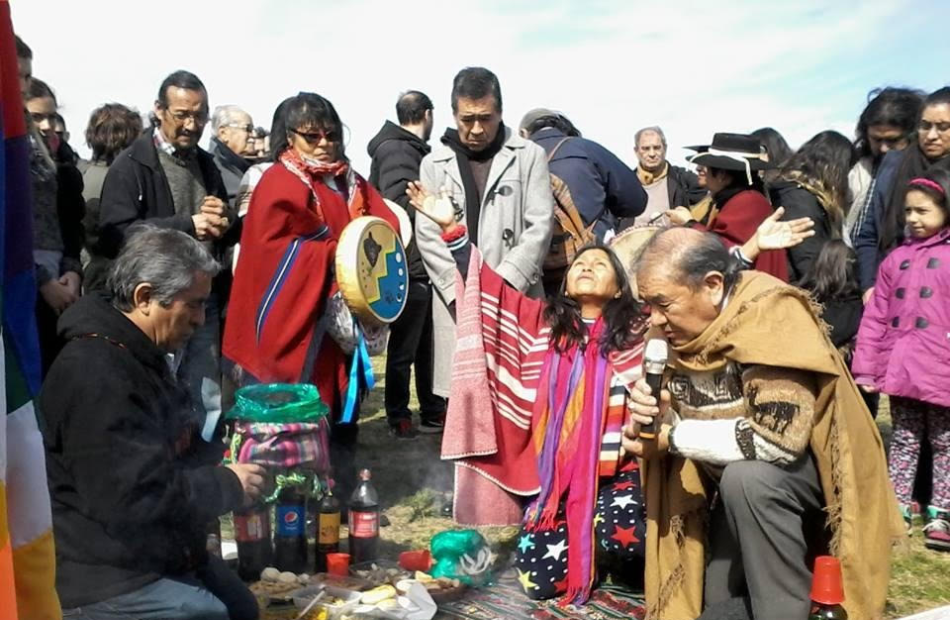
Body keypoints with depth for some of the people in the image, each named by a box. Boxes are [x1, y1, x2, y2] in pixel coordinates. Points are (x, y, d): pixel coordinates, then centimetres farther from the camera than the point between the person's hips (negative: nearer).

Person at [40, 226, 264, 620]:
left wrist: (227, 457, 1)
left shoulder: (140, 356, 10)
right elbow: (134, 498, -30)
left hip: (162, 555, 10)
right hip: (108, 580, -10)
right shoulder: (95, 376, -26)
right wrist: (228, 485, -17)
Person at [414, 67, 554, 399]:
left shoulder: (529, 155, 7)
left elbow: (540, 225, 0)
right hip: (456, 301, 2)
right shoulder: (434, 163, 11)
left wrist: (504, 283, -10)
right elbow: (427, 235, 4)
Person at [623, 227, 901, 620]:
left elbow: (778, 438, -35)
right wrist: (657, 417, -18)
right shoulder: (682, 331, -5)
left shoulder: (771, 314, -27)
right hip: (739, 487, 7)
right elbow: (687, 425, 5)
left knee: (746, 477, -36)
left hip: (818, 472, -7)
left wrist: (673, 437, -25)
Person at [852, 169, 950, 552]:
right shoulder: (896, 259, 8)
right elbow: (875, 317, 6)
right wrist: (865, 367, 2)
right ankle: (898, 510, 18)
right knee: (904, 440, 12)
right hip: (900, 368, 3)